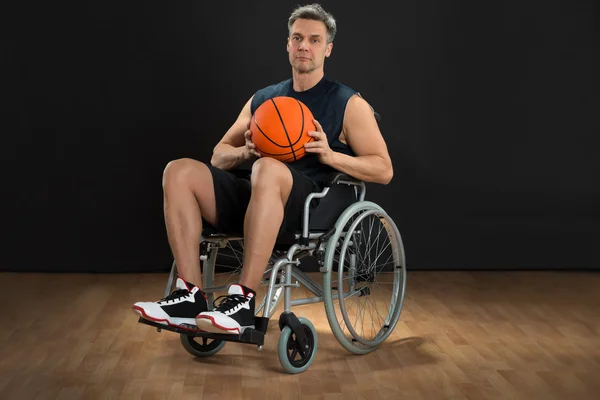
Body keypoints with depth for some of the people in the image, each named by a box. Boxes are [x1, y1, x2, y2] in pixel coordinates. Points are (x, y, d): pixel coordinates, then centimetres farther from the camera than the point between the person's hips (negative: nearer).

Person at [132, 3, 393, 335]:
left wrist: (330, 155, -13)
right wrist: (246, 151, -2)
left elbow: (383, 170, 2)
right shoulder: (263, 99, 21)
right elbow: (219, 156, 22)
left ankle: (243, 300, -37)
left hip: (310, 208, -5)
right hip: (256, 199, 5)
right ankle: (190, 296, -26)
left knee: (267, 169, -39)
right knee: (179, 171, -19)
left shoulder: (349, 105, 8)